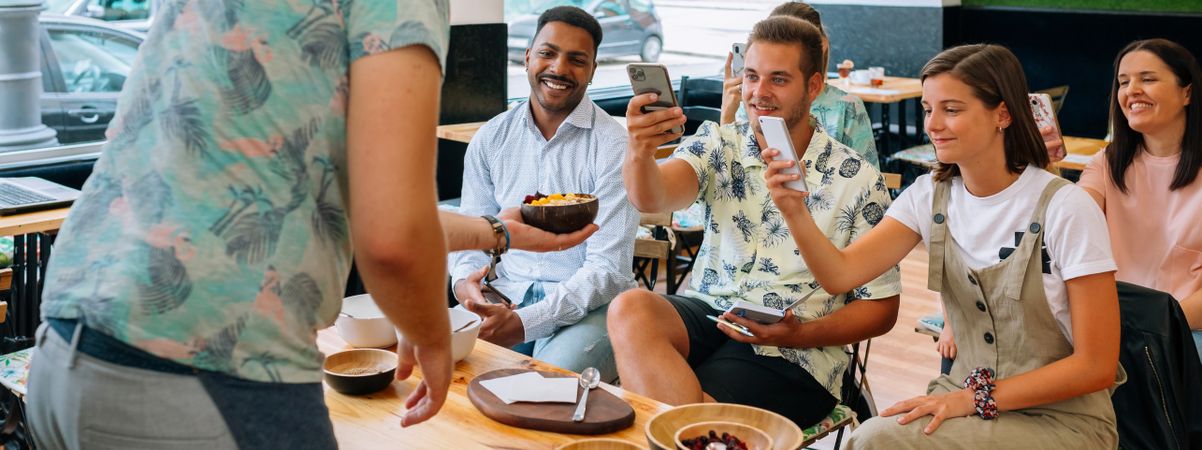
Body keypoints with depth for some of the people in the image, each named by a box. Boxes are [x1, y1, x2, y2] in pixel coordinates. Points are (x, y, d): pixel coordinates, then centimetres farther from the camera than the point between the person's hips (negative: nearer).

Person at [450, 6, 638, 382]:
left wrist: (524, 322, -23)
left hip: (586, 306, -3)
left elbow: (607, 269, -12)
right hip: (504, 295, 4)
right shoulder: (490, 138, 8)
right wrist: (464, 281, -12)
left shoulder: (613, 146, -7)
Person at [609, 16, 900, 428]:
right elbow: (652, 199, -16)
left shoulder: (857, 180, -1)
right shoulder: (720, 144, 4)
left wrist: (800, 335, -15)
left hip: (794, 355, -4)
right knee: (630, 309, -31)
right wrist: (640, 150, -40)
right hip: (706, 314, 4)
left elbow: (881, 308, 3)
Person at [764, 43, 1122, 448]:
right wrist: (795, 211, -29)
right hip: (969, 396, 5)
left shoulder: (1065, 209, -16)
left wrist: (978, 398, -19)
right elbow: (840, 274, -12)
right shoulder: (930, 195, 1)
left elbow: (1096, 366, -14)